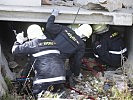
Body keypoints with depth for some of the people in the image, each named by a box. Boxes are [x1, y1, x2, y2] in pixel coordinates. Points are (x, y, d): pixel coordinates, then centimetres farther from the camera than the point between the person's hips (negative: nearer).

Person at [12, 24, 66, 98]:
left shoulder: (32, 43, 0)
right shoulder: (53, 42, 18)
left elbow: (15, 50, 4)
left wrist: (19, 41, 25)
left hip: (45, 76, -5)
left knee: (38, 95, 6)